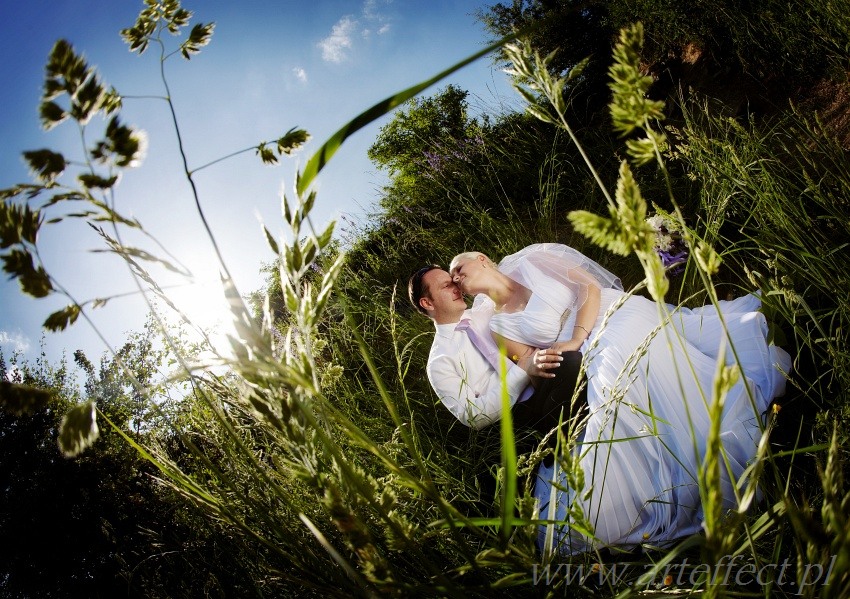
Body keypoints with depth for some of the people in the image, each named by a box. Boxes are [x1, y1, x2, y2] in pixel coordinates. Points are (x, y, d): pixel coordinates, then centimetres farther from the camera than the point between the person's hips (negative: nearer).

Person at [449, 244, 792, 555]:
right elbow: (530, 368, 7)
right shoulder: (499, 324, 11)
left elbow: (589, 286, 0)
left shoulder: (530, 261, 7)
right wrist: (538, 362, -19)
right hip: (597, 354, 2)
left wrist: (574, 341, -13)